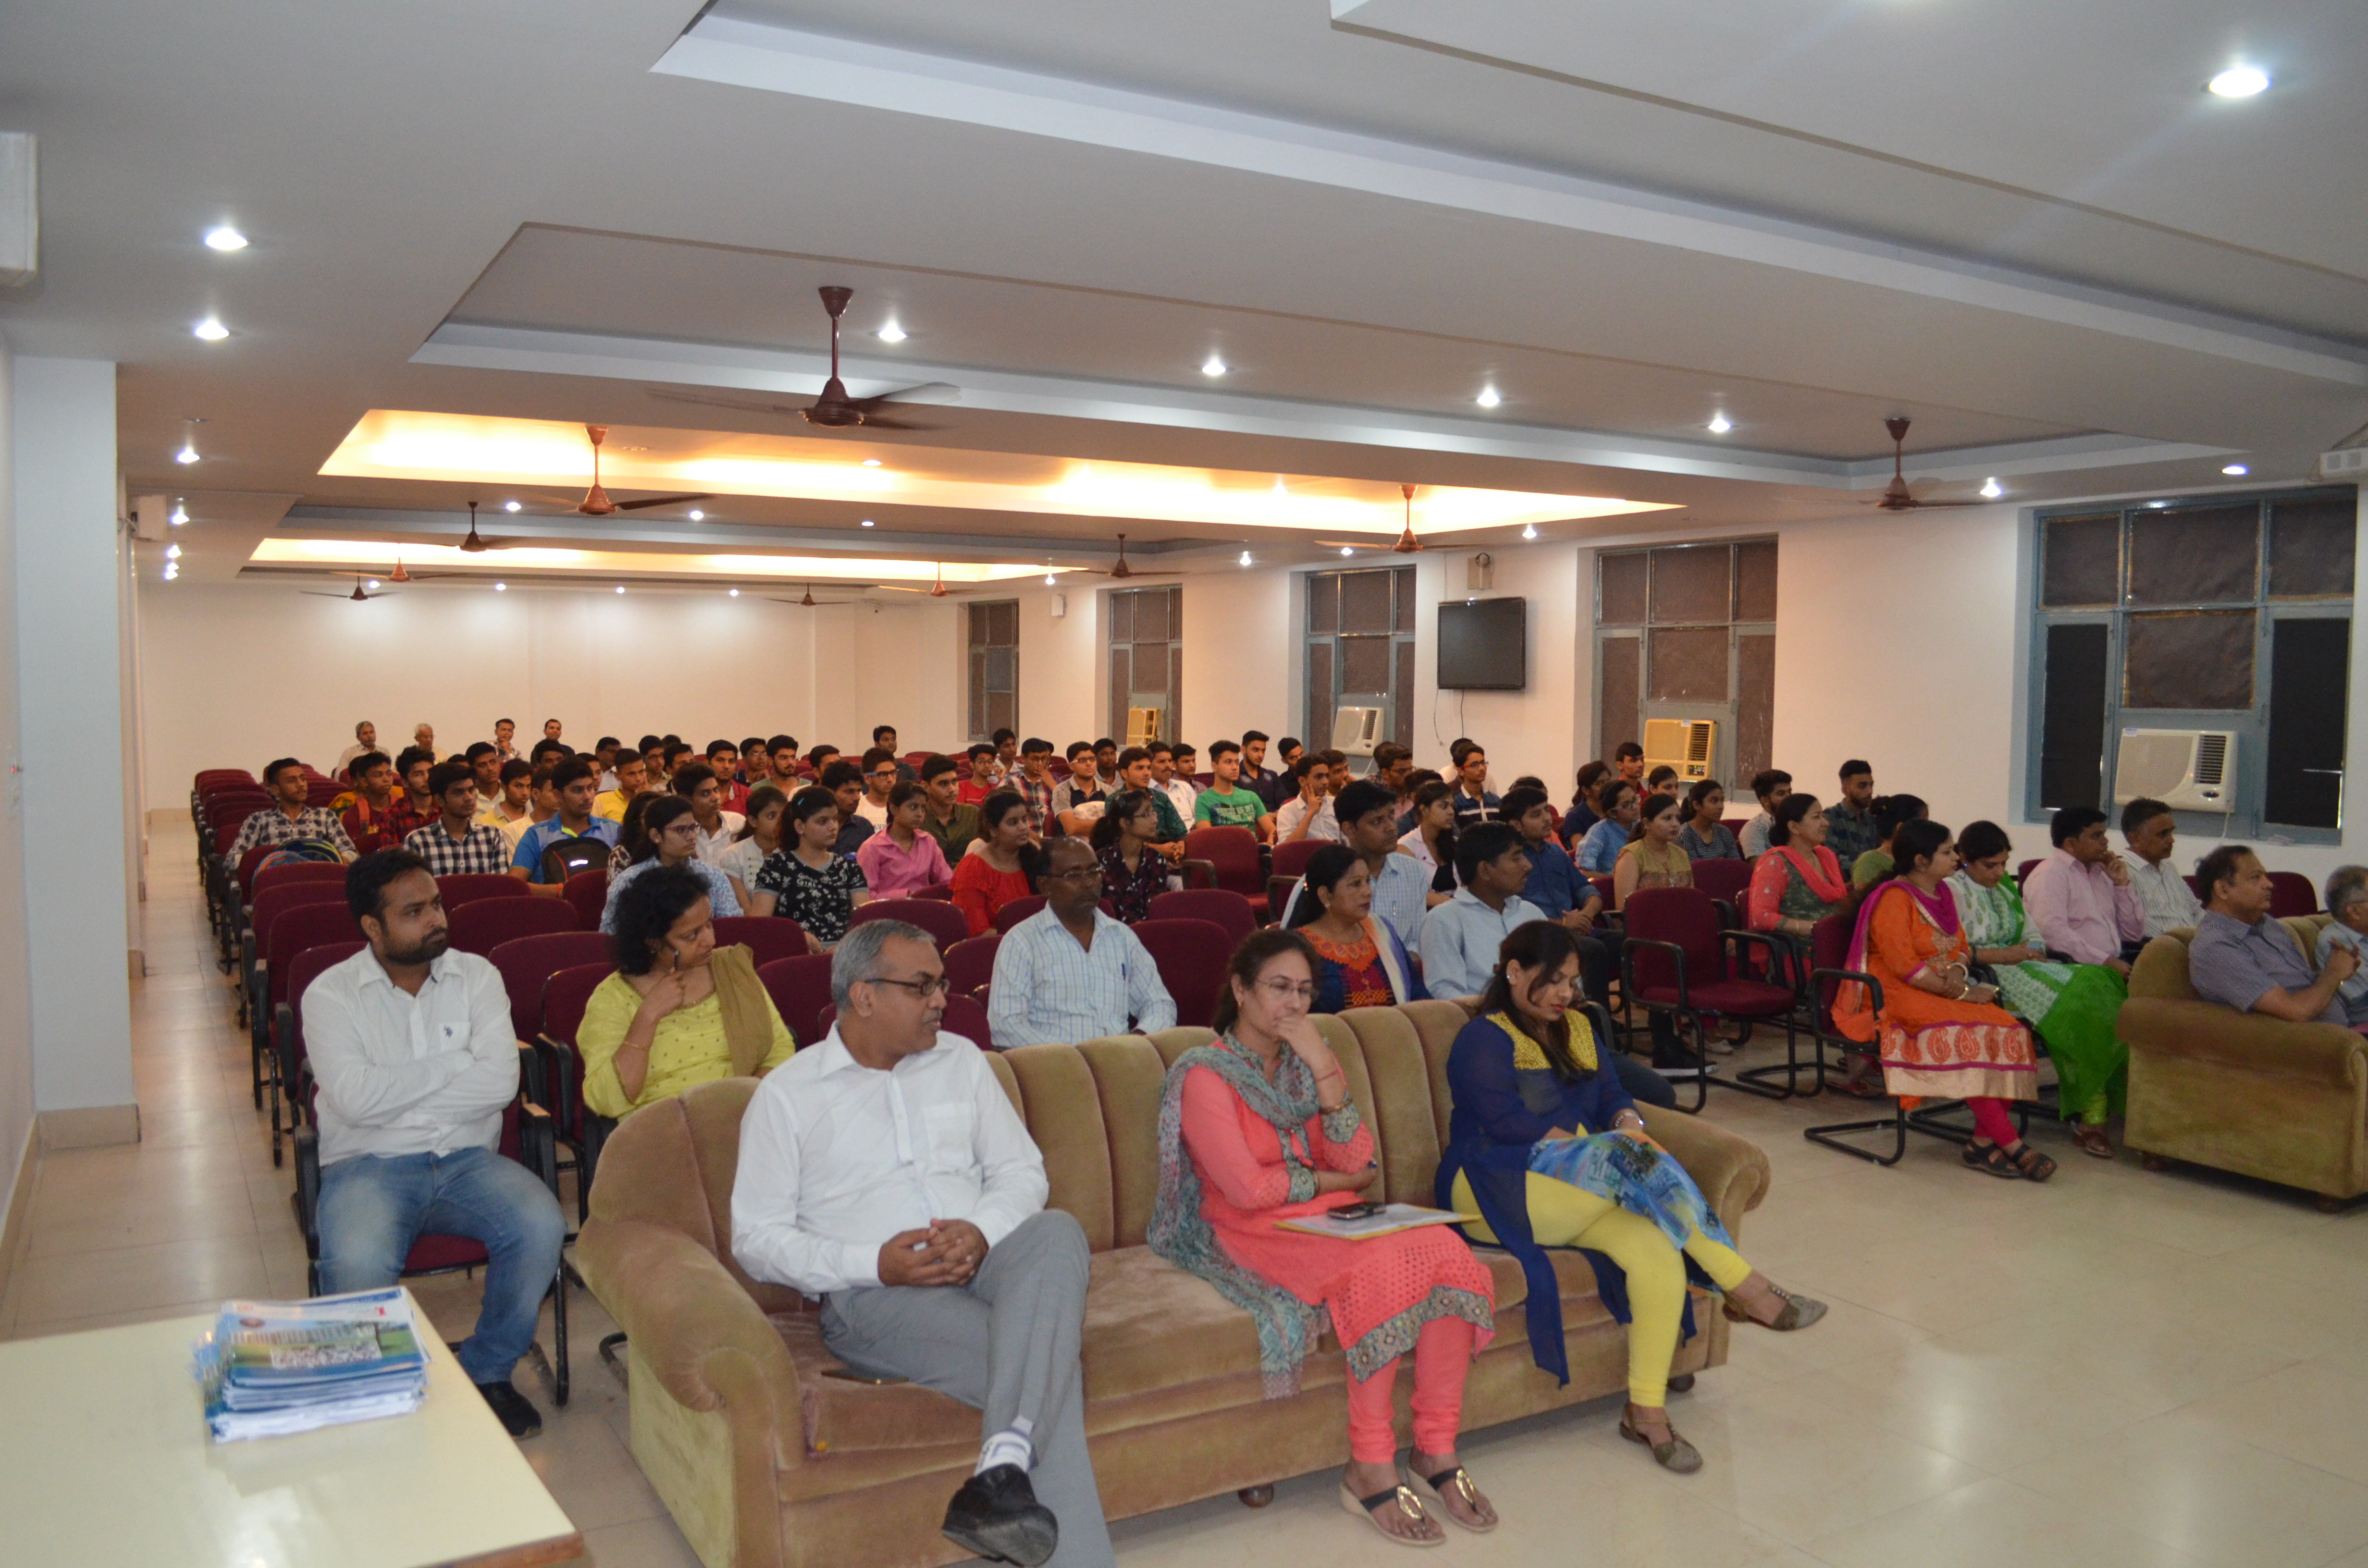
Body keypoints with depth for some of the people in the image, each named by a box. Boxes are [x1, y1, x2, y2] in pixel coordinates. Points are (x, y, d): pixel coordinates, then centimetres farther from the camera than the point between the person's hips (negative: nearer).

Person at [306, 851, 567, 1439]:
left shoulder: (476, 977, 6)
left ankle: (486, 1370, -1)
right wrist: (455, 1062, -7)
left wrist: (396, 1097, -10)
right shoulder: (331, 993, 1)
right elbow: (354, 1098, -15)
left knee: (541, 1225, -26)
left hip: (466, 1159, 2)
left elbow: (501, 1082, -8)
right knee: (357, 1265, -34)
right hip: (368, 1165, -2)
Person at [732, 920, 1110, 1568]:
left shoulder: (960, 1060, 18)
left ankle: (1005, 1465, -44)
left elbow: (1023, 1170, 16)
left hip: (981, 1265, 4)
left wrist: (981, 1231, -9)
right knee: (1047, 1356, -31)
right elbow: (756, 1236, 1)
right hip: (873, 1296, -4)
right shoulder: (786, 1094, 6)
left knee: (1056, 1231, -34)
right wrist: (874, 1264, -14)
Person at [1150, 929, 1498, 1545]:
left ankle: (1437, 1451, -12)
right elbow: (1247, 1188, -14)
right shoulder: (1205, 1075, -5)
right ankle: (1370, 1468, -20)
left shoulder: (1309, 1060, 14)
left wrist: (1326, 1072, -9)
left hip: (1330, 1218, 6)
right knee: (1381, 1269, -33)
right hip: (1254, 1234, -6)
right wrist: (1332, 1181, -2)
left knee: (1449, 1253, -22)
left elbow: (1355, 1161, 3)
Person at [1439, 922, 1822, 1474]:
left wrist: (1629, 1123, -12)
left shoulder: (1577, 1029, 23)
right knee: (1627, 1161, -32)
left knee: (1658, 1253, -26)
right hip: (1497, 1194, -8)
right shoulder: (1483, 1040, -3)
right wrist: (1607, 1145, -18)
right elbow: (1509, 1125, -15)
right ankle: (1744, 1288, -26)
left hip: (1583, 1190, 8)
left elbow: (1612, 1096, 14)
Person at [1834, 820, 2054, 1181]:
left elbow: (1962, 946, 19)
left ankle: (1983, 1141, -17)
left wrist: (1958, 970, -6)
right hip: (1897, 997, -8)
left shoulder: (1942, 893, 16)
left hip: (1943, 993, 8)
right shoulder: (1893, 899, -11)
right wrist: (1961, 993, -16)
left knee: (2009, 1031, -17)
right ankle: (2010, 1144, -26)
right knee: (1967, 1036, -31)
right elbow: (1905, 967, -18)